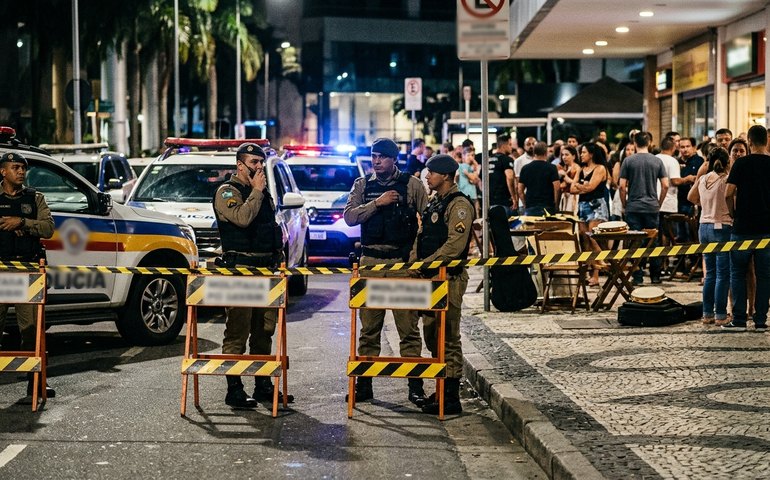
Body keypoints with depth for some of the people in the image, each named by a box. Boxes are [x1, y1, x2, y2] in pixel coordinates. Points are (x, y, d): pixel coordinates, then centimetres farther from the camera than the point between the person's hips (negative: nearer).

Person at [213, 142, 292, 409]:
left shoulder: (264, 193, 20)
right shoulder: (227, 192, -5)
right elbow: (242, 218, -23)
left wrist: (278, 256, 16)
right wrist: (256, 191, -12)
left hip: (266, 267, 8)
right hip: (241, 269, -8)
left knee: (264, 330, 12)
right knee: (238, 330, -8)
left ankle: (264, 386, 19)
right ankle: (234, 390, -7)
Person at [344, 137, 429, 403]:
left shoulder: (411, 184, 3)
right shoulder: (362, 184, 11)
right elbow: (349, 216, -1)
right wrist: (377, 203, -12)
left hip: (403, 262, -2)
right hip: (370, 262, 2)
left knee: (408, 327, -2)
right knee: (369, 328, 7)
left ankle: (415, 385, 3)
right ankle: (364, 384, 14)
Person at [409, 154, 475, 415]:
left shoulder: (459, 205, -12)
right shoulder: (433, 203, 18)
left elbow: (455, 245, -21)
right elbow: (421, 238, 23)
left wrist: (426, 263, -21)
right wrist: (413, 263, 8)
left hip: (449, 278, -10)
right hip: (430, 277, 10)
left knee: (448, 337, -7)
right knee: (431, 334, 13)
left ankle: (451, 398, -4)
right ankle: (441, 390, 22)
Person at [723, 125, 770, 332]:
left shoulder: (741, 163, -6)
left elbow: (728, 194, -12)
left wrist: (733, 214, 4)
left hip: (743, 227, -2)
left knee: (738, 274, 7)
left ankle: (739, 320, 4)